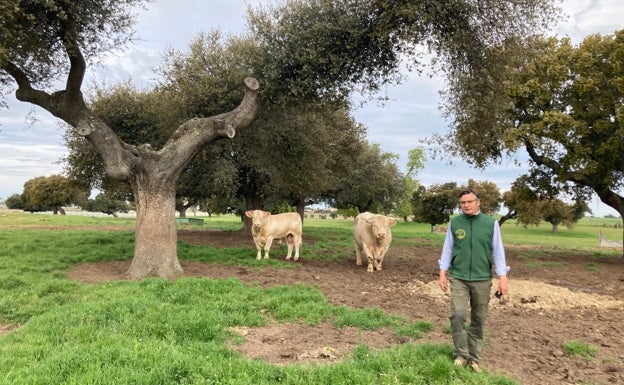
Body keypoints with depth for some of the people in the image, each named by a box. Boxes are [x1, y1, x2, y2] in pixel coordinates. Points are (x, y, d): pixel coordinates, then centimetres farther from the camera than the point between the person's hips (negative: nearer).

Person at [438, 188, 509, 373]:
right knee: (457, 316, -8)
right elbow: (447, 249, 6)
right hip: (458, 278, 0)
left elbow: (498, 251, 0)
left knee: (478, 320, 8)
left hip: (482, 279, 0)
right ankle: (460, 355, 8)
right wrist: (443, 273, 3)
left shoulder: (491, 223, -2)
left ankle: (473, 357, 21)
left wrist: (502, 278, -3)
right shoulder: (454, 223, 1)